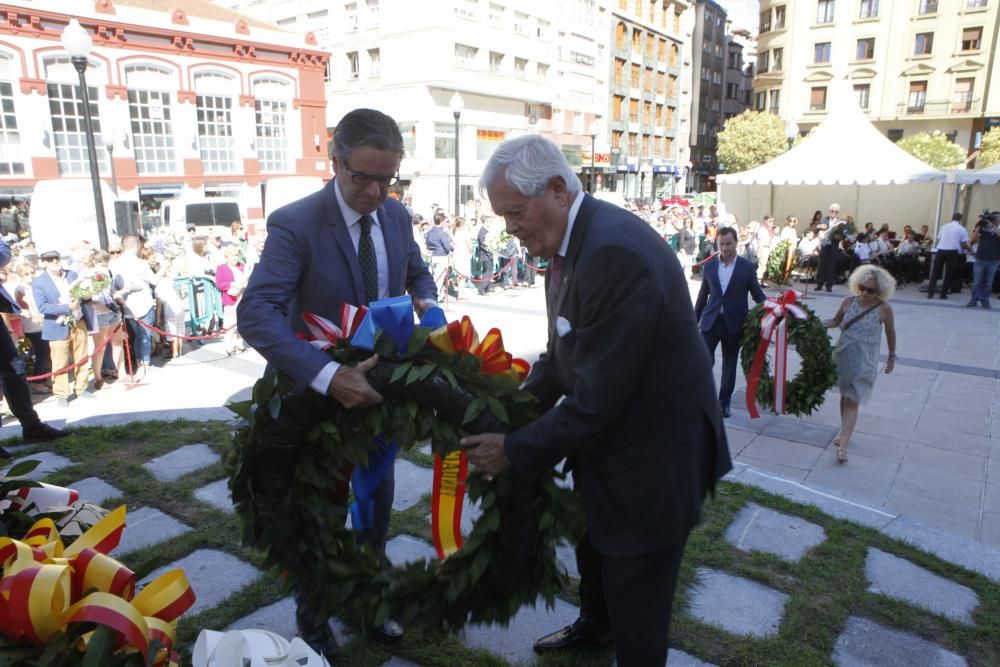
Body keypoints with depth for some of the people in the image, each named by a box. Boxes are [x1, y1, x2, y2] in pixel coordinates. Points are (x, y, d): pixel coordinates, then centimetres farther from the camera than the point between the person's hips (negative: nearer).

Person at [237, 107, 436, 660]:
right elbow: (255, 313, -33)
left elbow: (417, 271, 14)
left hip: (380, 384, 5)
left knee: (378, 501, 19)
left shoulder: (397, 215, -4)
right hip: (321, 392, -5)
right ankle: (314, 624, 39)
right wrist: (328, 376, -44)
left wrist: (425, 300, -9)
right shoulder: (295, 223, -23)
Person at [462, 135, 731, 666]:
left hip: (652, 458, -9)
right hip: (610, 441, 10)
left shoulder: (615, 252, -31)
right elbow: (564, 352, 8)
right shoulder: (570, 240, -1)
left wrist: (514, 450, -19)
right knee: (593, 548, 32)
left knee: (636, 603, 11)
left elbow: (598, 399, -30)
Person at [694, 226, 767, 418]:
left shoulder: (747, 267, -1)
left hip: (733, 323, -1)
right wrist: (695, 319, 11)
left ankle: (724, 402, 24)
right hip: (710, 321, 1)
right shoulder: (709, 266, 5)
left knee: (730, 365, 9)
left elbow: (757, 294, 2)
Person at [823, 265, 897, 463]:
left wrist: (892, 357, 12)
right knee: (844, 396, 17)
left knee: (852, 402, -5)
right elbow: (836, 321, 12)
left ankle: (843, 446, -5)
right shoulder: (849, 302, -4)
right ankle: (844, 431, 36)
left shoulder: (884, 309, -11)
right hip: (843, 356, 4)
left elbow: (890, 333, 3)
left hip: (864, 362, -3)